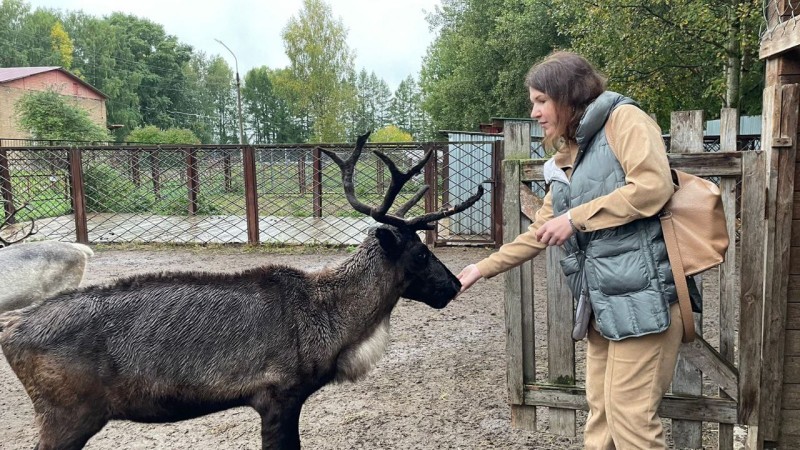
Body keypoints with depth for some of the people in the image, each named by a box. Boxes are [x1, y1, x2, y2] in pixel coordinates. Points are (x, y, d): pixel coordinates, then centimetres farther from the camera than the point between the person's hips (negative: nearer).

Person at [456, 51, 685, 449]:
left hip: (641, 296, -8)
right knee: (600, 415, 12)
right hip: (602, 302, 8)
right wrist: (483, 268, 22)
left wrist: (576, 218, -12)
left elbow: (654, 187, -18)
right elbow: (539, 233, 24)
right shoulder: (566, 159, 20)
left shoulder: (624, 120, -3)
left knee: (630, 417, -4)